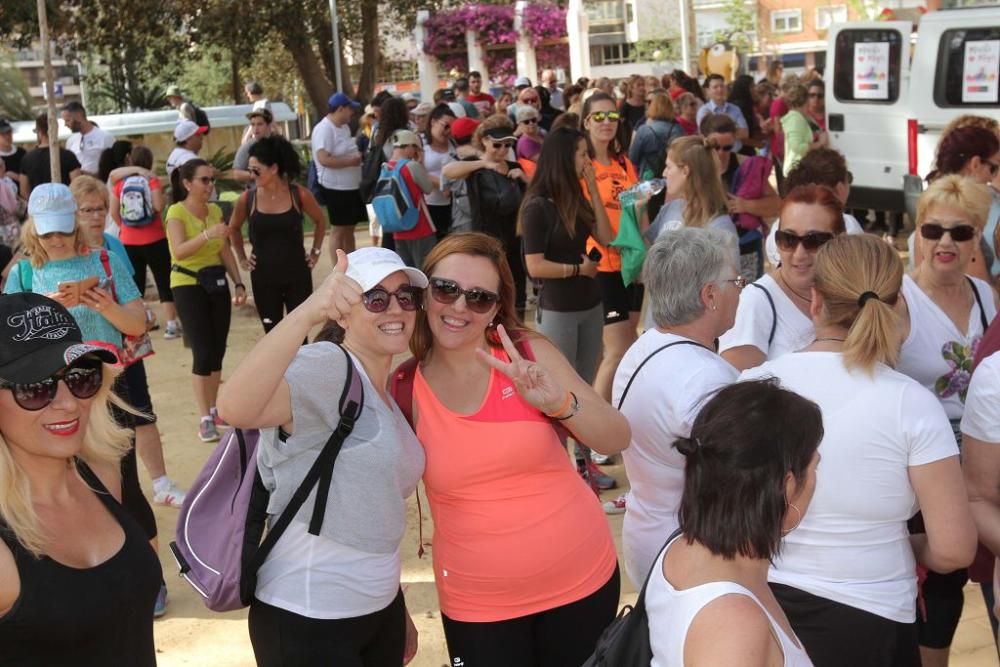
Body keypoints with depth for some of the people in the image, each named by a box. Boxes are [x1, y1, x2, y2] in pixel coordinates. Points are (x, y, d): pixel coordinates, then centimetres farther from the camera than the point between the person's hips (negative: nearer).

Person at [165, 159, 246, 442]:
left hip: (217, 283, 6)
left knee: (218, 350, 7)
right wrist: (207, 235, -38)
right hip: (188, 284, -6)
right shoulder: (177, 212, -10)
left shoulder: (215, 211, 8)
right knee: (203, 352, -10)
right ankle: (204, 419, -3)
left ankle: (213, 410, 21)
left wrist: (239, 283, 7)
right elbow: (179, 250, -25)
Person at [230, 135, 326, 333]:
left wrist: (316, 251, 6)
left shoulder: (299, 195, -9)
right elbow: (234, 228, 15)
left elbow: (320, 221, 10)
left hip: (297, 274, -1)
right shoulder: (247, 199, -6)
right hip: (263, 277, 1)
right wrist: (242, 258, 8)